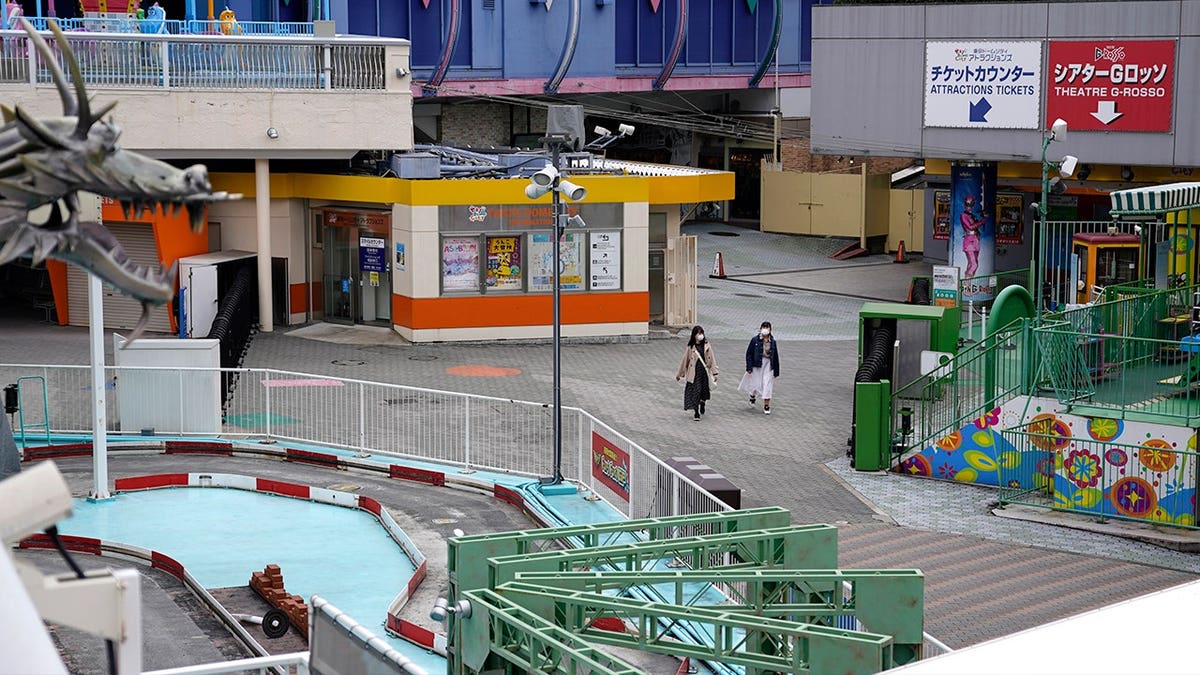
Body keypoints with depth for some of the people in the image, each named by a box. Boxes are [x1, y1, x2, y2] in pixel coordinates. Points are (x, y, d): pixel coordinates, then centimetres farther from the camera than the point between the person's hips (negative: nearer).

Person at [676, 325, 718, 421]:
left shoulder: (706, 345, 2)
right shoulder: (690, 347, -3)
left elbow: (712, 358, 2)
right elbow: (685, 360, 3)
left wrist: (714, 373, -4)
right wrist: (679, 374, 9)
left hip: (704, 372, 3)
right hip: (694, 373, -2)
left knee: (704, 391, 13)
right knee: (695, 391, -7)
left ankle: (702, 405, 45)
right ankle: (696, 413, 2)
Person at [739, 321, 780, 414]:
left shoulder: (773, 342, 4)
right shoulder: (755, 340, -4)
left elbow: (775, 357, 9)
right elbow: (749, 353, -3)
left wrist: (776, 371, 9)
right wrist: (749, 367, -10)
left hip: (768, 365, 2)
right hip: (757, 365, -2)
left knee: (767, 385, -4)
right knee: (756, 384, 1)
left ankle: (766, 405, 4)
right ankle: (752, 396, 36)